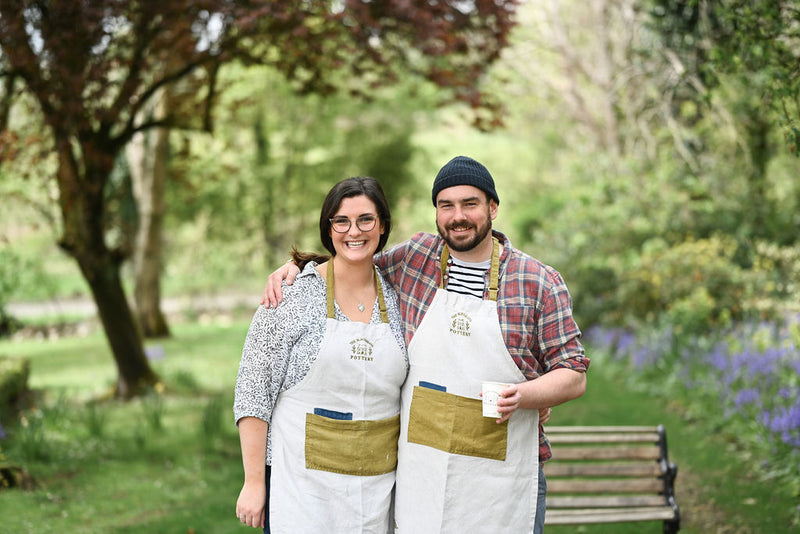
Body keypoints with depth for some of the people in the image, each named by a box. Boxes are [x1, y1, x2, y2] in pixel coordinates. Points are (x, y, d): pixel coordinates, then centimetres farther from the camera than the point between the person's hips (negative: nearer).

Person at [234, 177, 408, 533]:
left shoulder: (397, 298, 6)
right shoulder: (293, 293, -6)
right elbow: (252, 388, -6)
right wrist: (254, 482, -9)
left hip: (376, 483, 4)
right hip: (300, 478, -3)